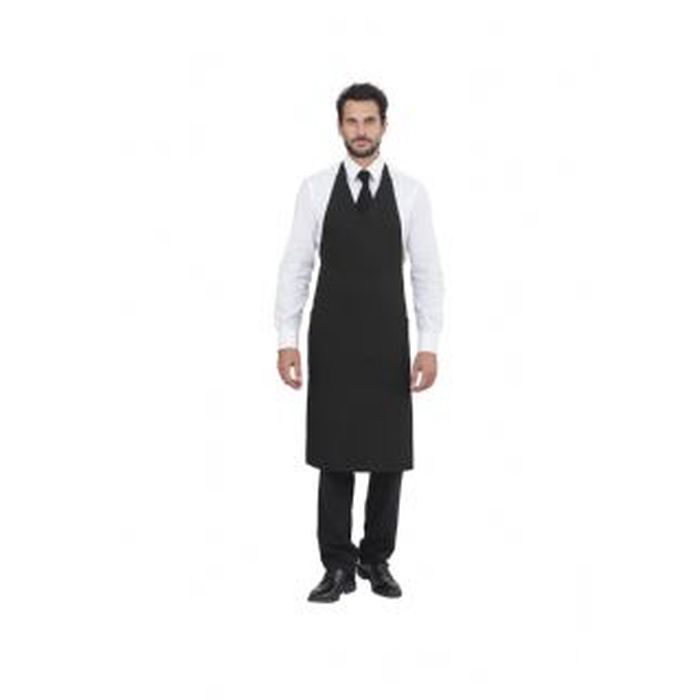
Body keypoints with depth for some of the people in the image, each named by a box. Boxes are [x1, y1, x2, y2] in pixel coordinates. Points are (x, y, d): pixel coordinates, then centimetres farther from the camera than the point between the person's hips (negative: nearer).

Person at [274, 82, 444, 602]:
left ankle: (377, 560, 22)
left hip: (388, 341, 1)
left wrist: (429, 345, -9)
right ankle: (338, 566, 13)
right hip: (331, 340, -1)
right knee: (334, 453, 3)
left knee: (390, 454, 5)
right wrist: (287, 340, -8)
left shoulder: (410, 191, 1)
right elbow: (295, 268, -1)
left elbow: (428, 272, -1)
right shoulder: (315, 188, 0)